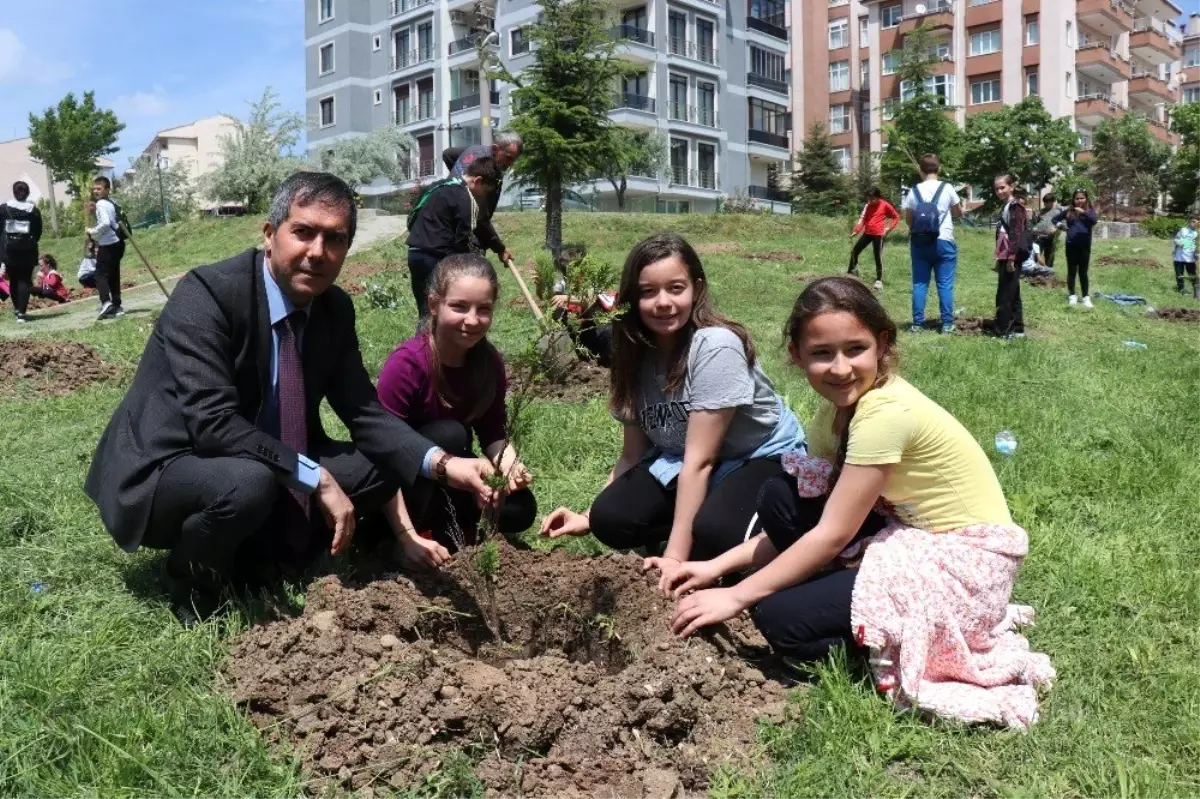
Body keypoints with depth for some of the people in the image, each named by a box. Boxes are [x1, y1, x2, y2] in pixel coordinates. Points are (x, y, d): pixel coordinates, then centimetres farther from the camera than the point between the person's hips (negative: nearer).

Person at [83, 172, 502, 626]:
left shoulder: (336, 309, -3)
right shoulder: (206, 294, -24)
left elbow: (364, 411, -4)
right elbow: (213, 424, -32)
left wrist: (440, 463, -20)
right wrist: (317, 478, -32)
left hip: (257, 472, 7)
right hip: (164, 472, -6)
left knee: (381, 466, -6)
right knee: (248, 482, -37)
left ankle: (259, 561, 7)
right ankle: (195, 592, -4)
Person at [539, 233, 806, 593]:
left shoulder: (716, 347, -27)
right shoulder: (637, 354, -6)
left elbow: (699, 460, -27)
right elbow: (632, 455, 0)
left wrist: (675, 556, -26)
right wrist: (589, 518, -11)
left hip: (763, 456, -6)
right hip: (679, 461, 6)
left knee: (713, 532, -35)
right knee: (611, 519, -18)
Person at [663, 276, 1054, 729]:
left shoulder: (887, 412, -24)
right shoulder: (837, 407, 1)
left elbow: (831, 535, -22)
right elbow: (808, 518, 4)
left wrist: (735, 597, -17)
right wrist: (719, 567, -4)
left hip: (964, 562, -8)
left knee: (781, 618, -16)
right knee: (779, 497, -6)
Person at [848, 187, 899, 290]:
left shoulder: (885, 205, -4)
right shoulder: (867, 206, 10)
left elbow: (896, 217, 2)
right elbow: (862, 219, 5)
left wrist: (888, 229, -8)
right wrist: (856, 231, -9)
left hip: (878, 234, -6)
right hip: (867, 233, 6)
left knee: (878, 257, -4)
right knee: (854, 252, 7)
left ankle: (879, 281, 5)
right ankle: (852, 275, 22)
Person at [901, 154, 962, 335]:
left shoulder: (913, 191, 2)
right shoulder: (947, 188, -2)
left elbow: (908, 220, 6)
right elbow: (959, 213, 11)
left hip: (919, 243, 2)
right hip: (943, 242, -2)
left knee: (919, 283, 6)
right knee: (945, 284, 2)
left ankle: (917, 323, 5)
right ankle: (947, 324, 3)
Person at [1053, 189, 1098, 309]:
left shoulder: (1090, 211, 1)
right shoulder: (1068, 211, 5)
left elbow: (1094, 221, -18)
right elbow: (1055, 218, 18)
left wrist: (1084, 212, -29)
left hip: (1085, 245, -1)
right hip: (1071, 245, 1)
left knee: (1083, 272, 3)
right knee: (1072, 271, 6)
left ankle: (1086, 297, 9)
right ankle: (1072, 295, 16)